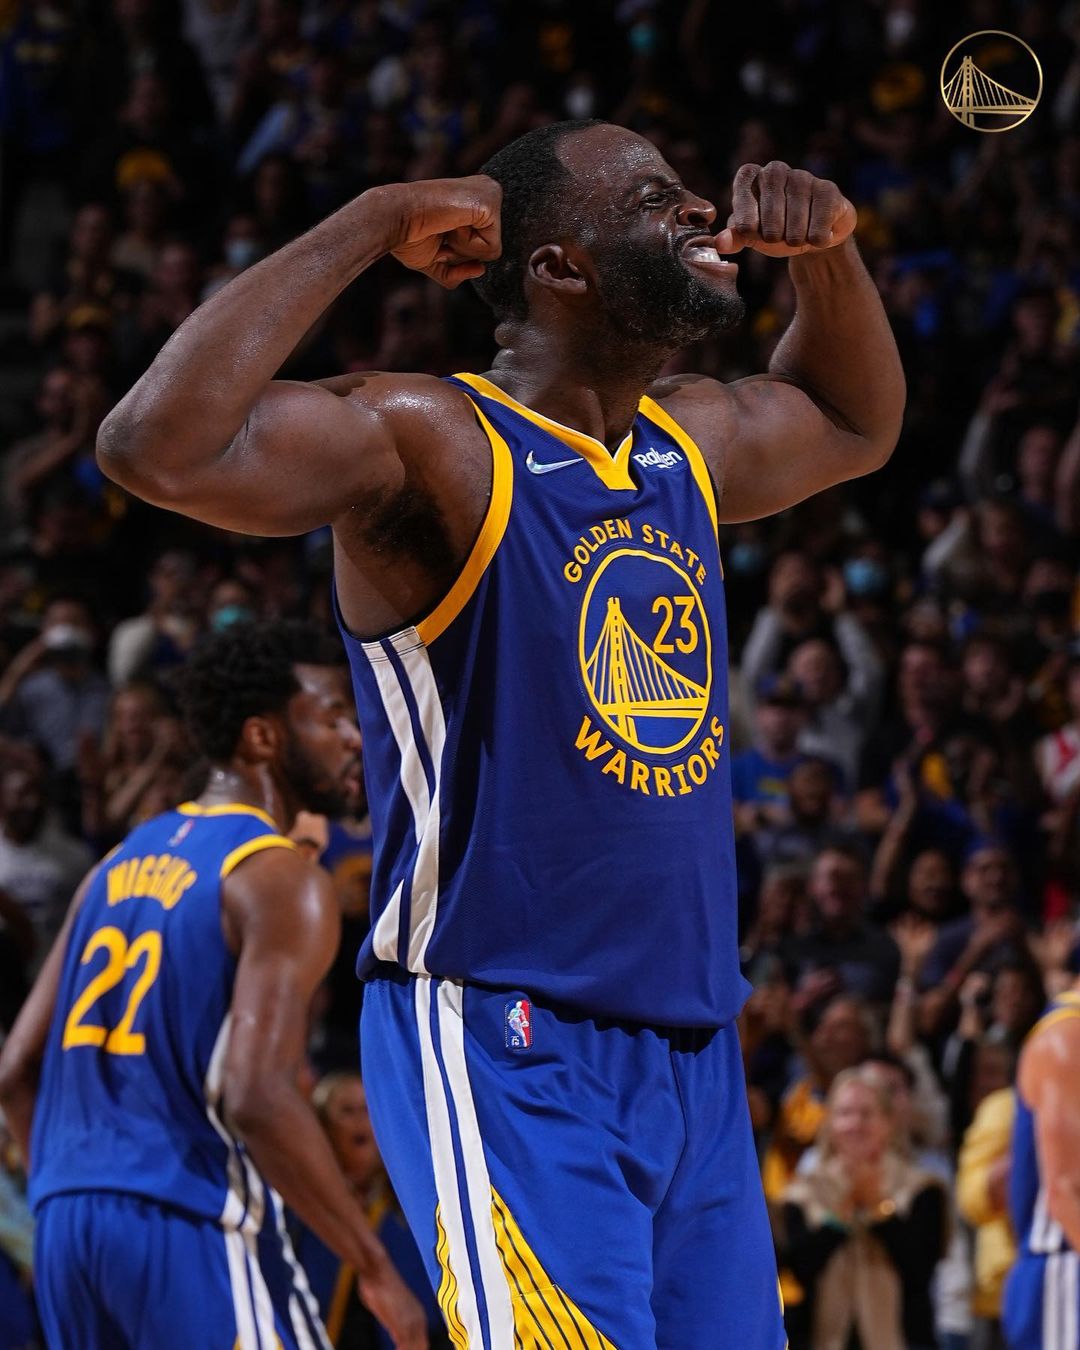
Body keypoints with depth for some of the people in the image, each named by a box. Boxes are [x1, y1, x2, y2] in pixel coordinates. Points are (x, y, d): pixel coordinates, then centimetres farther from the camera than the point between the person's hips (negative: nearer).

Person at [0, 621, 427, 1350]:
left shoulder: (123, 862, 18)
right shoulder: (280, 879, -8)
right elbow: (257, 1098, -20)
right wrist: (377, 1269, -15)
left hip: (67, 1220, 8)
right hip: (191, 1223, -8)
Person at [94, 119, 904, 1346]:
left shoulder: (691, 449, 13)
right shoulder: (434, 444, -12)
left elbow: (855, 426, 36)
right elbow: (158, 447, -29)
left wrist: (826, 252, 15)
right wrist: (368, 225, -22)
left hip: (691, 1052, 8)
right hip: (499, 1050, -8)